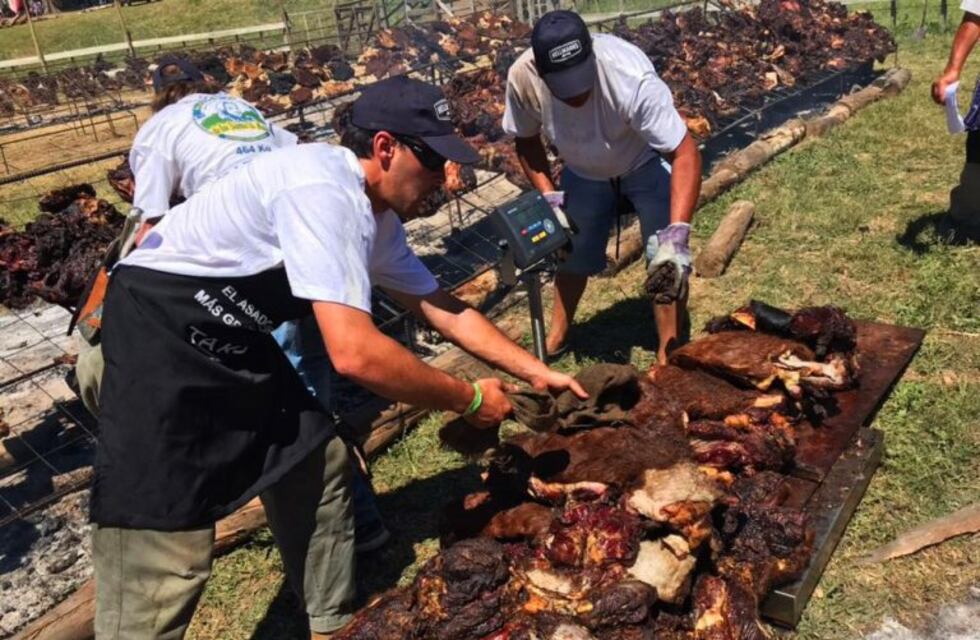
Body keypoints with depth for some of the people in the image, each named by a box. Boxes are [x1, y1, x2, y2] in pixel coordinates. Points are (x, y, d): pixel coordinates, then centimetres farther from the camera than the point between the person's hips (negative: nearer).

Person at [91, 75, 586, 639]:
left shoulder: (376, 217, 6)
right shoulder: (324, 191, -26)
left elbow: (444, 309, 13)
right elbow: (355, 353, -32)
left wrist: (536, 371, 11)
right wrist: (469, 399, -19)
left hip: (228, 336, 10)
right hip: (157, 334, -9)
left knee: (317, 465, 11)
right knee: (161, 552, -10)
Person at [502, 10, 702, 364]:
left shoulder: (630, 76, -42)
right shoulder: (522, 76, -30)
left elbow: (685, 153, -41)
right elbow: (526, 139, -8)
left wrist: (676, 234, -52)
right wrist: (549, 196, -19)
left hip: (646, 163, -3)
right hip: (583, 172, 3)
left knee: (669, 264, -12)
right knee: (572, 254, 14)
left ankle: (668, 357, 3)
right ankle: (555, 339, 35)